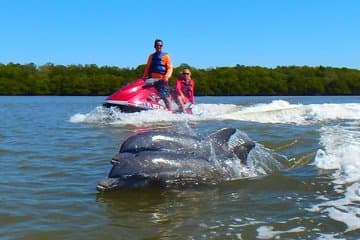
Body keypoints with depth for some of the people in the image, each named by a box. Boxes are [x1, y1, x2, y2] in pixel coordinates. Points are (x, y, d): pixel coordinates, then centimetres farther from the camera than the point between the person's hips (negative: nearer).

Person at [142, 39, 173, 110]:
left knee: (165, 96, -13)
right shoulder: (151, 56, 19)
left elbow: (170, 68, -1)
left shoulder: (166, 56, 7)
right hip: (152, 79, 5)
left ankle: (170, 110, -12)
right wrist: (144, 77, 9)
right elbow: (147, 68, 21)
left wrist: (167, 76, -18)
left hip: (162, 79, -5)